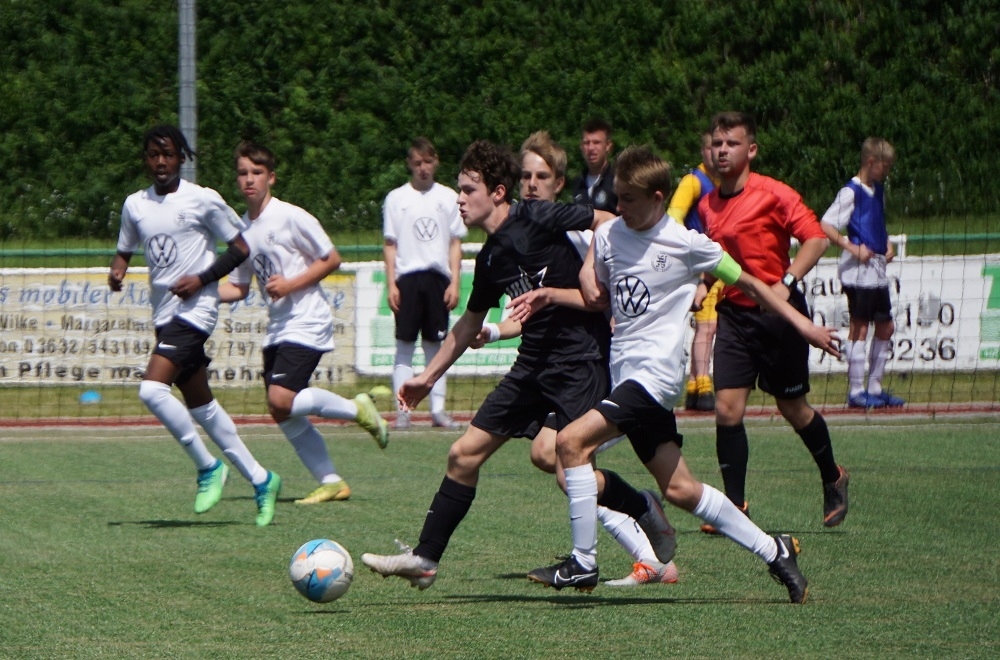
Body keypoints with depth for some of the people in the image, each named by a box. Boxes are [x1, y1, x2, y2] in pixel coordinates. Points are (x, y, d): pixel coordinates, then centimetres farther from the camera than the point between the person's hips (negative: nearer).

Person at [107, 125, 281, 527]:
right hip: (164, 313, 7)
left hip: (195, 310, -7)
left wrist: (202, 278, -14)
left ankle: (207, 467, -8)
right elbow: (125, 250, 22)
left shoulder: (203, 200, -6)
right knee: (200, 406, 11)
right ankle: (260, 480, 21)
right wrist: (117, 272, -1)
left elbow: (240, 250, -1)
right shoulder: (135, 205, 10)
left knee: (152, 389, -23)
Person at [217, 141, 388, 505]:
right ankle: (331, 482, 12)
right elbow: (238, 287, 17)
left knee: (281, 400, -21)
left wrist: (291, 284, -16)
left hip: (307, 323, -7)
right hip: (277, 329, 7)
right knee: (283, 415, 2)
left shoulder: (291, 217, -10)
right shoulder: (242, 229, 10)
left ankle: (357, 408, 0)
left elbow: (332, 260, -6)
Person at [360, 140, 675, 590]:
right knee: (465, 454, 4)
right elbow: (469, 324, 26)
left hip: (581, 359, -8)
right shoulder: (490, 258, 12)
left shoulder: (537, 220, -12)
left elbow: (612, 224, -12)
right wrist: (428, 377, 29)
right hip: (533, 366, 8)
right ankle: (425, 558, 9)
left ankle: (647, 515, 16)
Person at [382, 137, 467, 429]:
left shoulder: (448, 197, 9)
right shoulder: (396, 198, 6)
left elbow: (455, 243, 9)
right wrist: (391, 284, -3)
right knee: (404, 345, -4)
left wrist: (454, 282, 1)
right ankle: (403, 411, -4)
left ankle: (438, 409, 6)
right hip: (407, 277, -1)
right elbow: (390, 244, 5)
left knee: (435, 345, 5)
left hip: (438, 278, 1)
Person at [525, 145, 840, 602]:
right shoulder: (608, 235, 9)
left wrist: (803, 325, 4)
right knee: (678, 489, 9)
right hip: (625, 373, 7)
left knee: (572, 442, -21)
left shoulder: (685, 244, -8)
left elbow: (746, 284, 3)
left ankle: (583, 563, -14)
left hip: (655, 372, -7)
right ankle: (773, 551, 21)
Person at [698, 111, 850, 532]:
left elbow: (816, 238, -15)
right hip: (733, 314, 5)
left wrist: (787, 282, -25)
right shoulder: (708, 205, 8)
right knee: (726, 409, -8)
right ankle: (735, 507, 0)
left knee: (793, 408, 7)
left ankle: (833, 480, 32)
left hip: (777, 313, -5)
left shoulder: (773, 194, -10)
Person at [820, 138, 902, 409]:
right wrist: (853, 249, -22)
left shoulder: (878, 191, 15)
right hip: (858, 272, -9)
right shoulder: (851, 192, -11)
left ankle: (874, 387, 20)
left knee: (885, 327, 11)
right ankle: (856, 391, 0)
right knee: (859, 328, -4)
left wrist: (887, 245, 12)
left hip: (877, 272, 9)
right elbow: (825, 226, -18)